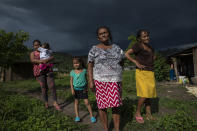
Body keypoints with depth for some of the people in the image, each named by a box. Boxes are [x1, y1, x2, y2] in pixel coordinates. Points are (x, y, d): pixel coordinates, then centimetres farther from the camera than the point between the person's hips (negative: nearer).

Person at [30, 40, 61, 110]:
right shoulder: (32, 53, 12)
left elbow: (52, 57, -1)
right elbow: (32, 60, -9)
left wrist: (46, 60, -20)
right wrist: (41, 61, -23)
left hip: (48, 70, 1)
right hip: (39, 72, -1)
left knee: (52, 86, -6)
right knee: (44, 88, -1)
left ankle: (55, 103, 2)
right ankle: (46, 103, 14)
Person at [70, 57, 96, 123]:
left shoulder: (84, 70, -5)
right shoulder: (72, 72, -5)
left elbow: (85, 79, 6)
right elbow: (71, 81, -2)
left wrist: (86, 87, 8)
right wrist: (72, 89, -10)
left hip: (83, 89, -1)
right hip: (76, 89, 1)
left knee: (87, 102, -3)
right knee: (76, 102, 11)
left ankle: (91, 116, 10)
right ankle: (77, 116, 24)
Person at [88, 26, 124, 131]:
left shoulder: (116, 48, 9)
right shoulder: (94, 50, 0)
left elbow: (121, 62, 13)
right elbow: (90, 67, -2)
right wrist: (91, 81, -11)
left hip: (115, 81, 3)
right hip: (100, 81, -2)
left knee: (116, 106, 4)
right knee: (102, 105, 4)